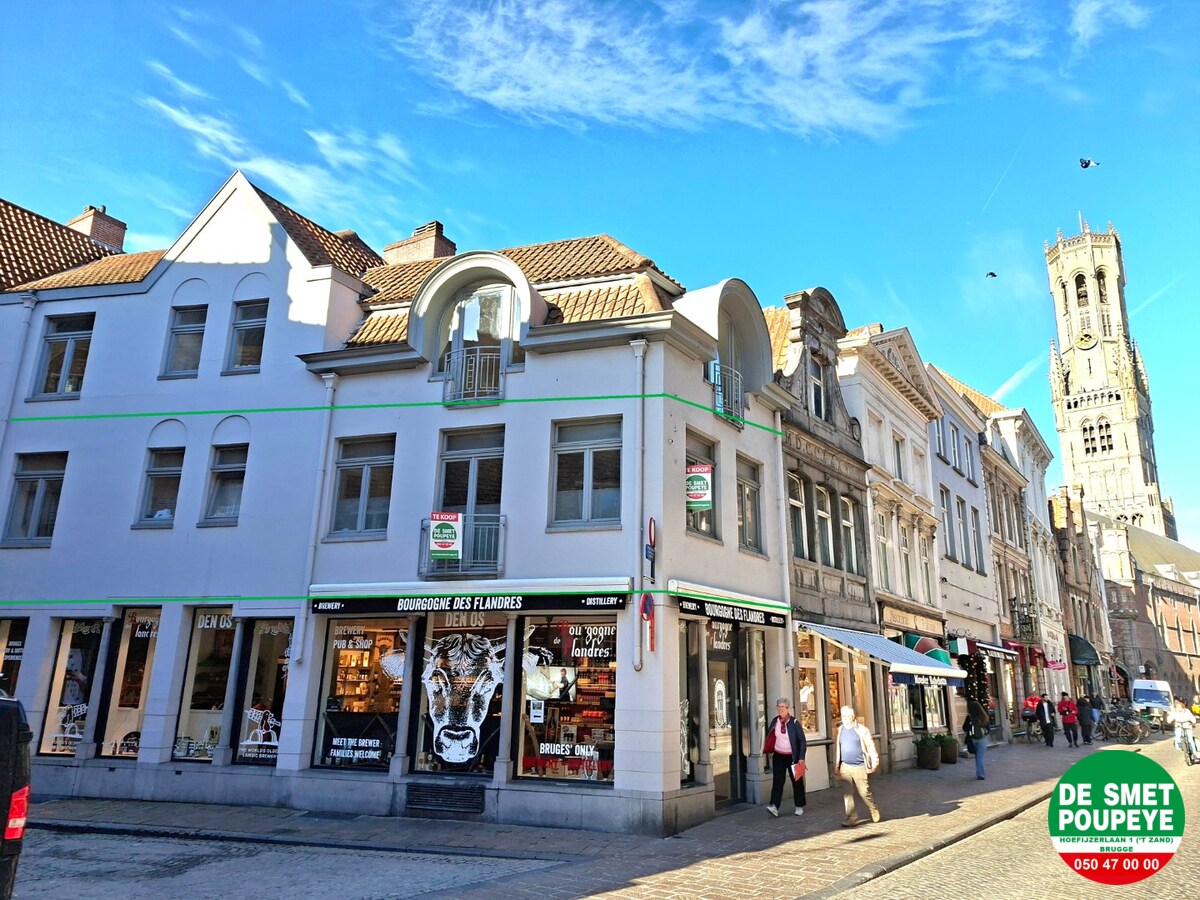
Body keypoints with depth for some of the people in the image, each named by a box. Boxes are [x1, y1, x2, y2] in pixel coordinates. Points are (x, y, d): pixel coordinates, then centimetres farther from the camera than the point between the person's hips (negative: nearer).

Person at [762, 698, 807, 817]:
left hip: (792, 756, -2)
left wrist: (801, 757, -15)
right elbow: (769, 737, 12)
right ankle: (774, 806, -11)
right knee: (777, 781, -5)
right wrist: (768, 751, 4)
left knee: (797, 781, 9)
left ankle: (799, 807, 23)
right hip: (778, 756, 3)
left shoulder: (794, 722, -11)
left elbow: (802, 740, -10)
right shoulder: (775, 721, 0)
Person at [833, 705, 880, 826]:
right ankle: (851, 818, 9)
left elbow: (870, 746, -5)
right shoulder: (840, 731, 7)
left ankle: (875, 811, 30)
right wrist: (836, 767, 10)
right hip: (845, 767, 4)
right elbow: (837, 749, 10)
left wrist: (874, 762, -10)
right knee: (847, 794, 1)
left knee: (864, 792, 4)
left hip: (860, 767, -4)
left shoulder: (861, 729, -5)